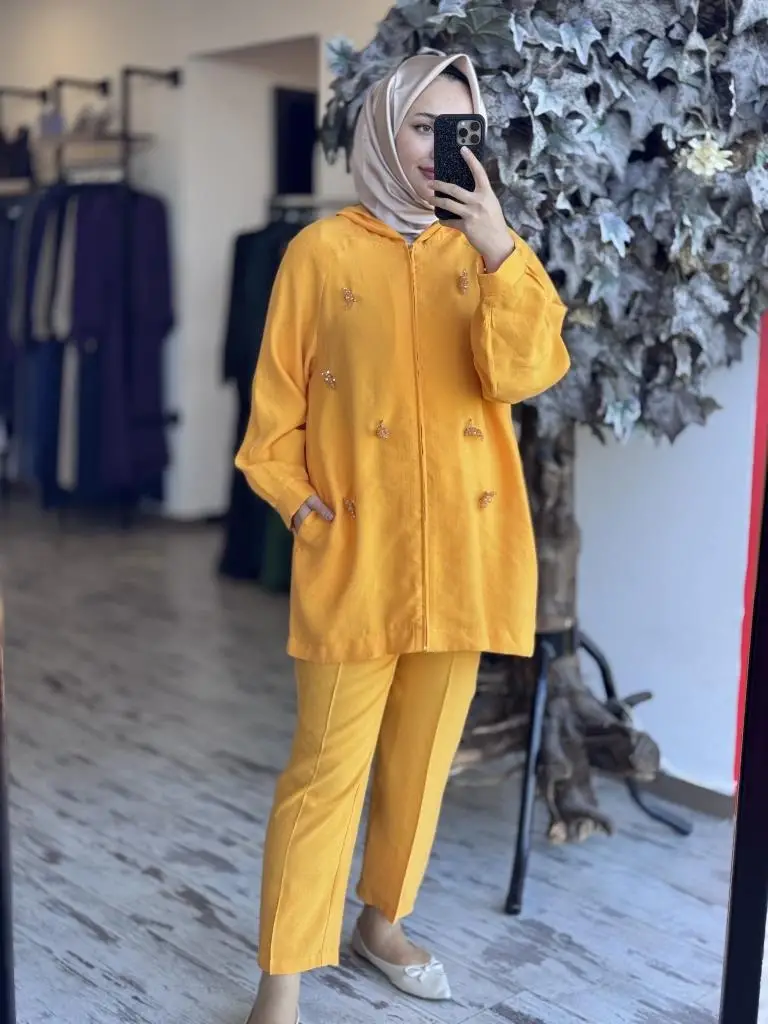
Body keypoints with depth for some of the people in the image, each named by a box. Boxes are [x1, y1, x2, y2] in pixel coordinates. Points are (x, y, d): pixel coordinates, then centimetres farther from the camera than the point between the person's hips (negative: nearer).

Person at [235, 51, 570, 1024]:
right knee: (327, 770, -3)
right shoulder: (322, 250, -1)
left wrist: (499, 247, -18)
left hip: (462, 551, 4)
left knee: (423, 759, 15)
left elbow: (523, 372, -9)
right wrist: (296, 501, -8)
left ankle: (381, 923, 35)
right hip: (357, 553, -3)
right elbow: (277, 402, 1)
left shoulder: (487, 253, 8)